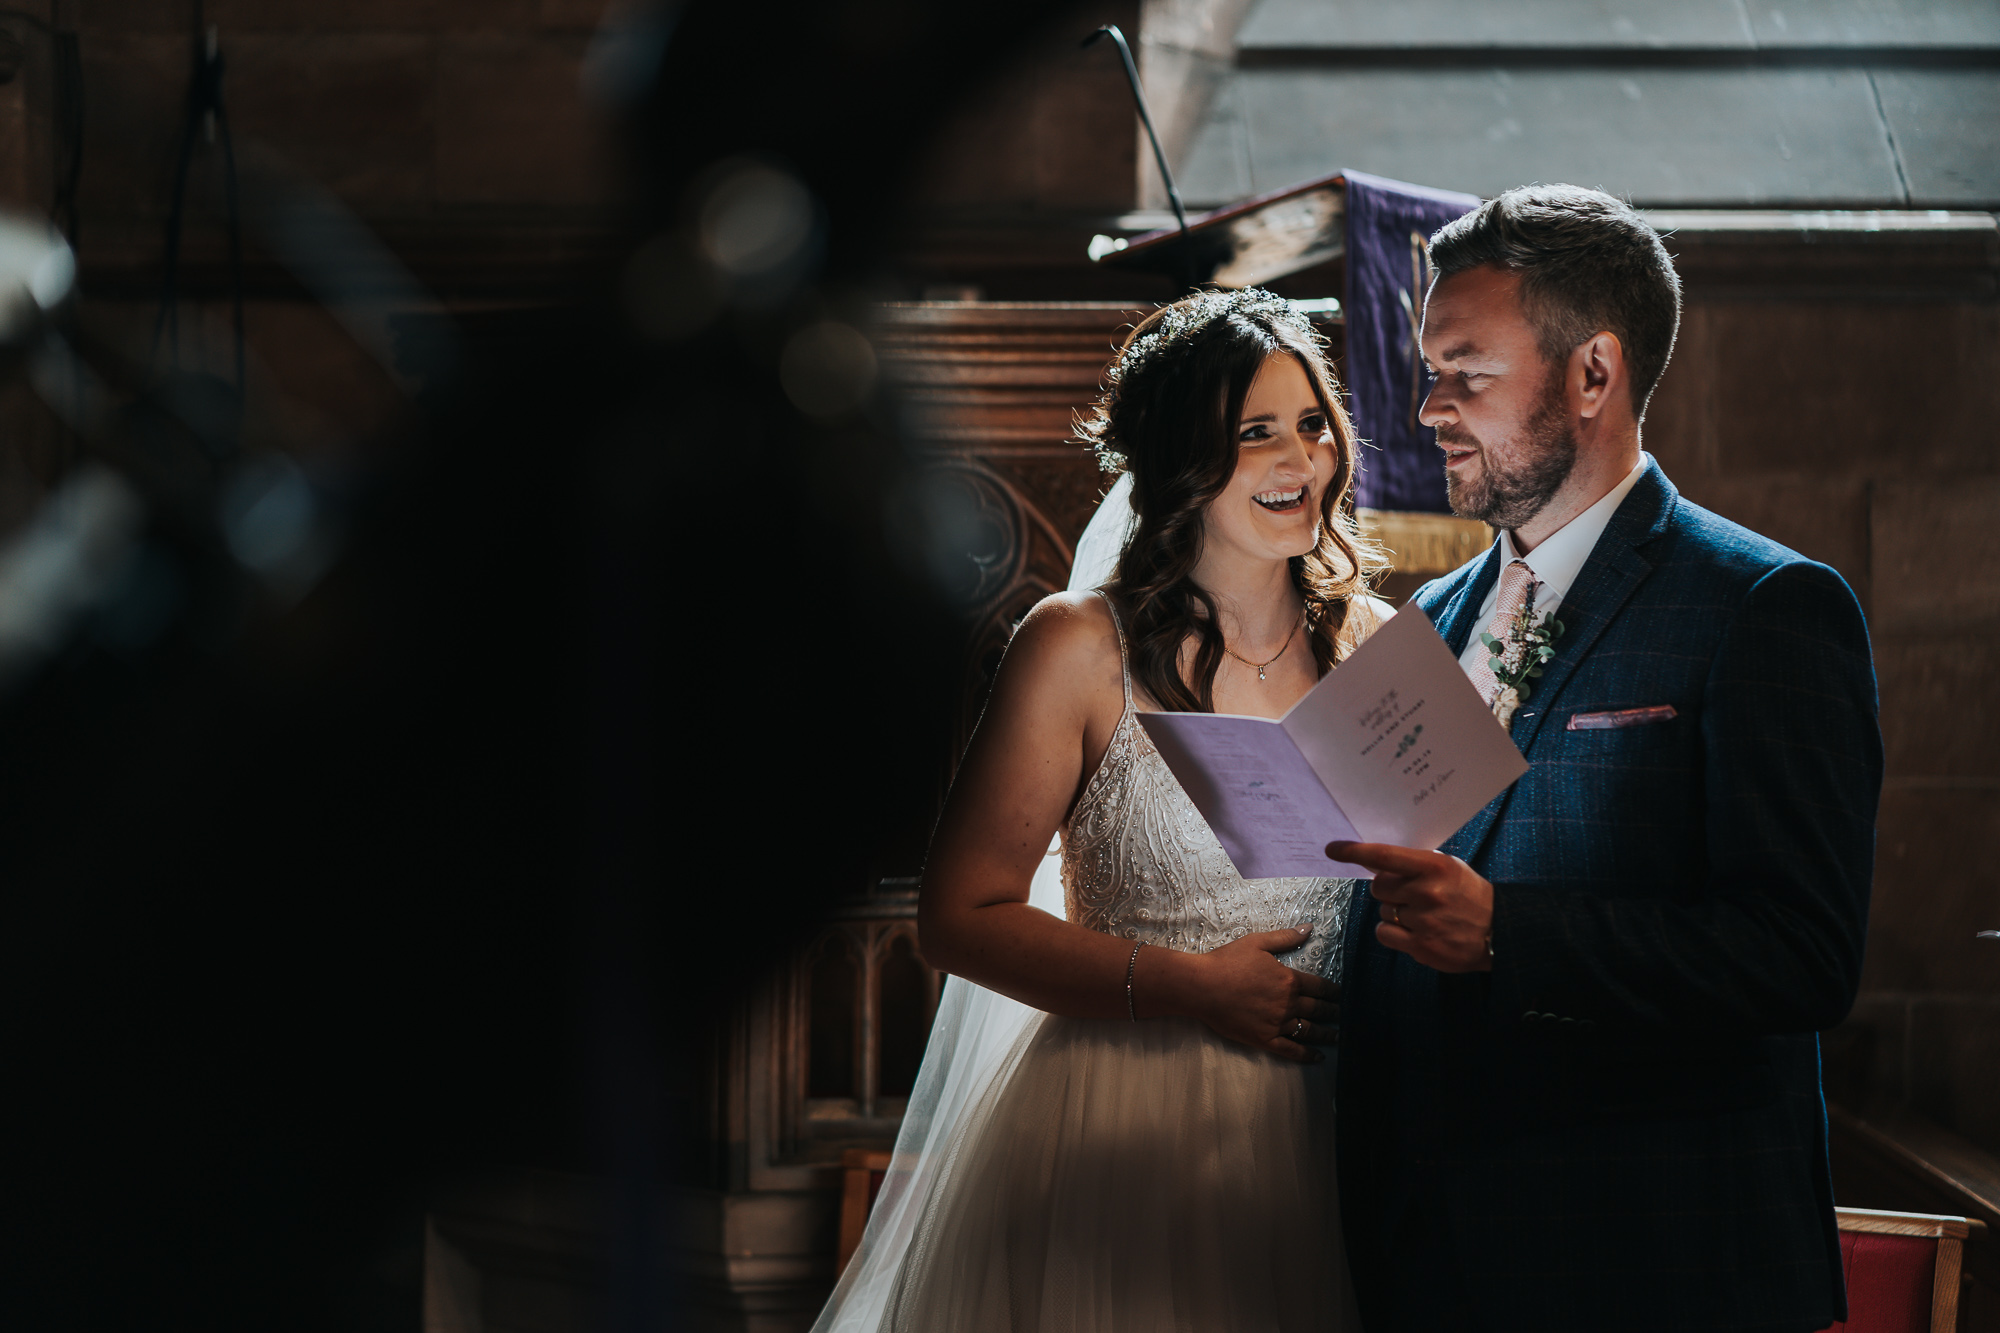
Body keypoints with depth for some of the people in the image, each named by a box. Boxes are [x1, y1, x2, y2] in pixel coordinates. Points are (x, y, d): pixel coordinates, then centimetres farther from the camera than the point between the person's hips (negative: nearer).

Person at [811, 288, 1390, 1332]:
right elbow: (961, 917, -8)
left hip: (1314, 1134, 4)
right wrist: (1187, 986, -14)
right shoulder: (1080, 647, -7)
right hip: (1115, 1121, -4)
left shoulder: (1371, 641, 6)